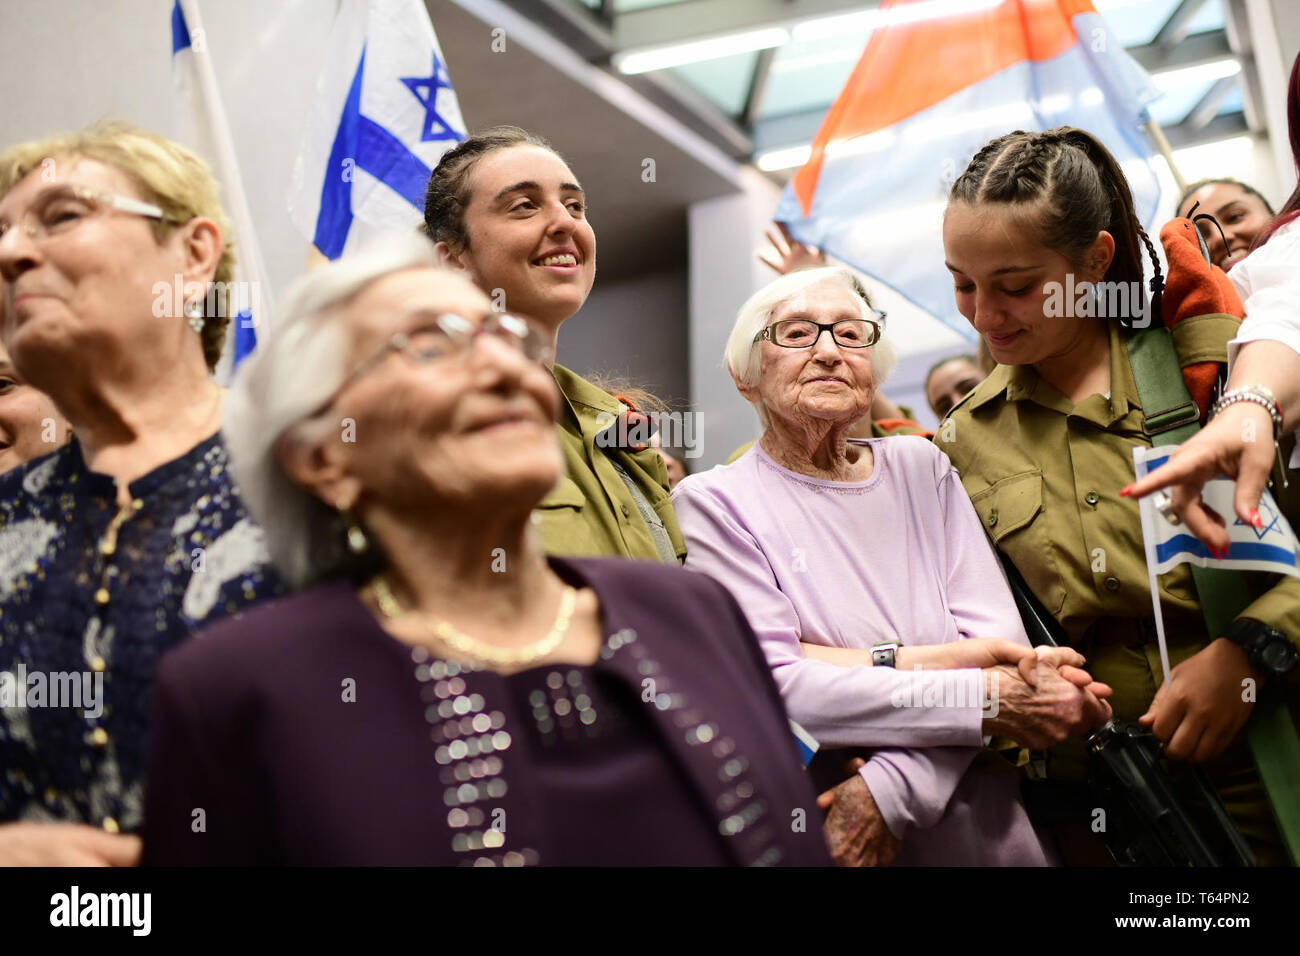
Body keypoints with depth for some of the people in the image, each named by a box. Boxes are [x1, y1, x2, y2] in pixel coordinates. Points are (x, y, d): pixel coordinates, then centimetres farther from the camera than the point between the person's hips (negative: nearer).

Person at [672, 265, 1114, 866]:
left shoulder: (922, 468, 4)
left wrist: (889, 792, -21)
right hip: (804, 840, -3)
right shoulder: (715, 502, -7)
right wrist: (990, 701, -22)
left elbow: (1001, 642, -6)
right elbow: (773, 691, -18)